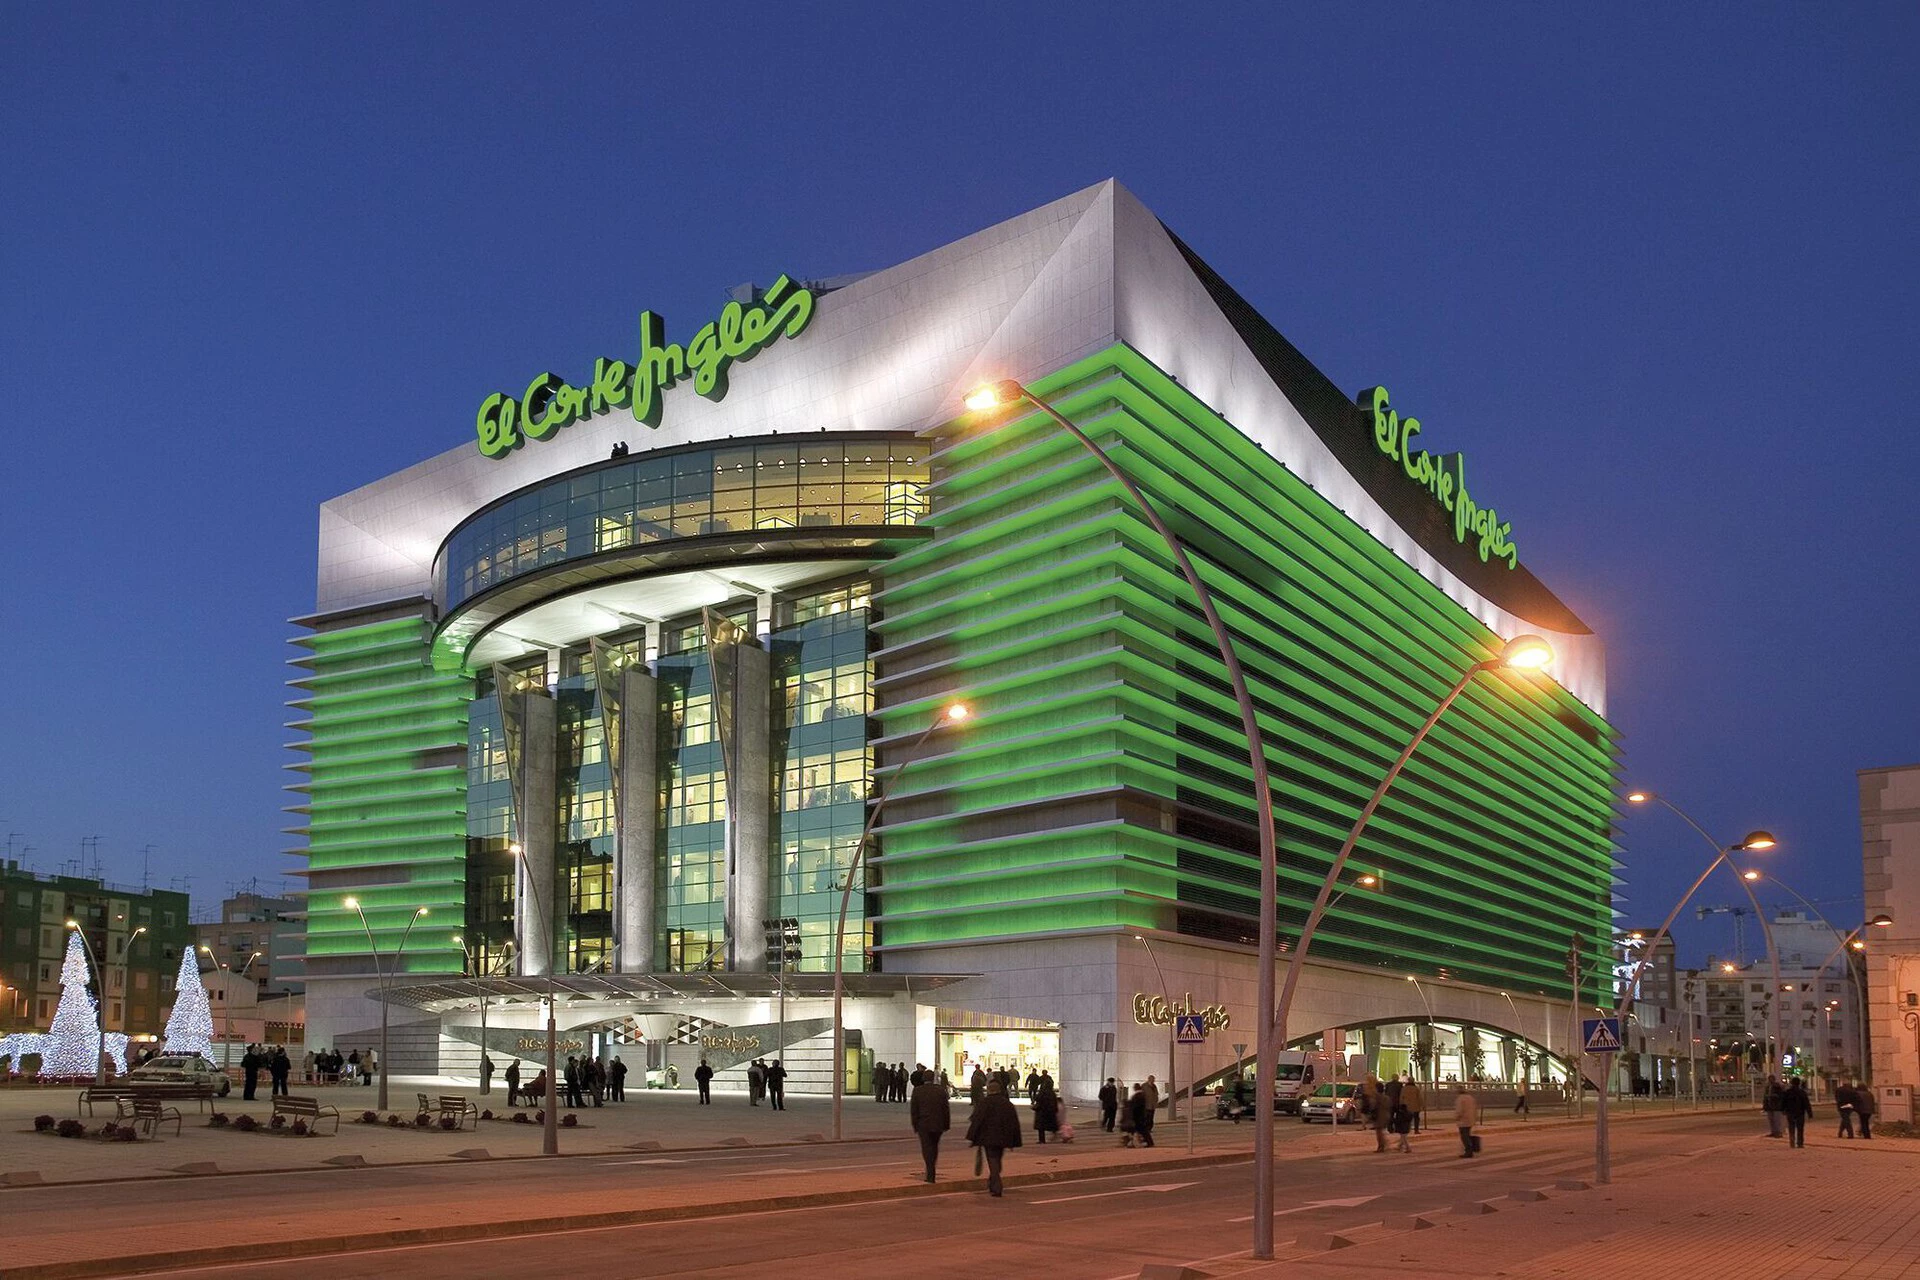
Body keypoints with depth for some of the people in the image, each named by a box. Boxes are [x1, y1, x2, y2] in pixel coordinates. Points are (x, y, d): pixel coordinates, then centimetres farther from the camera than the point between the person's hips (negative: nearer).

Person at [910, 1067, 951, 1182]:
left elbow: (913, 1110, -3)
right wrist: (946, 1124, 8)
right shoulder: (941, 1090, -3)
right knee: (934, 1147, 19)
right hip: (938, 1124, 2)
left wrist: (915, 1126, 5)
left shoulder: (917, 1091, -6)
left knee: (927, 1148, 3)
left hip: (923, 1124, -2)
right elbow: (946, 1109, 0)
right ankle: (931, 1171, 26)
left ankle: (930, 1174, -5)